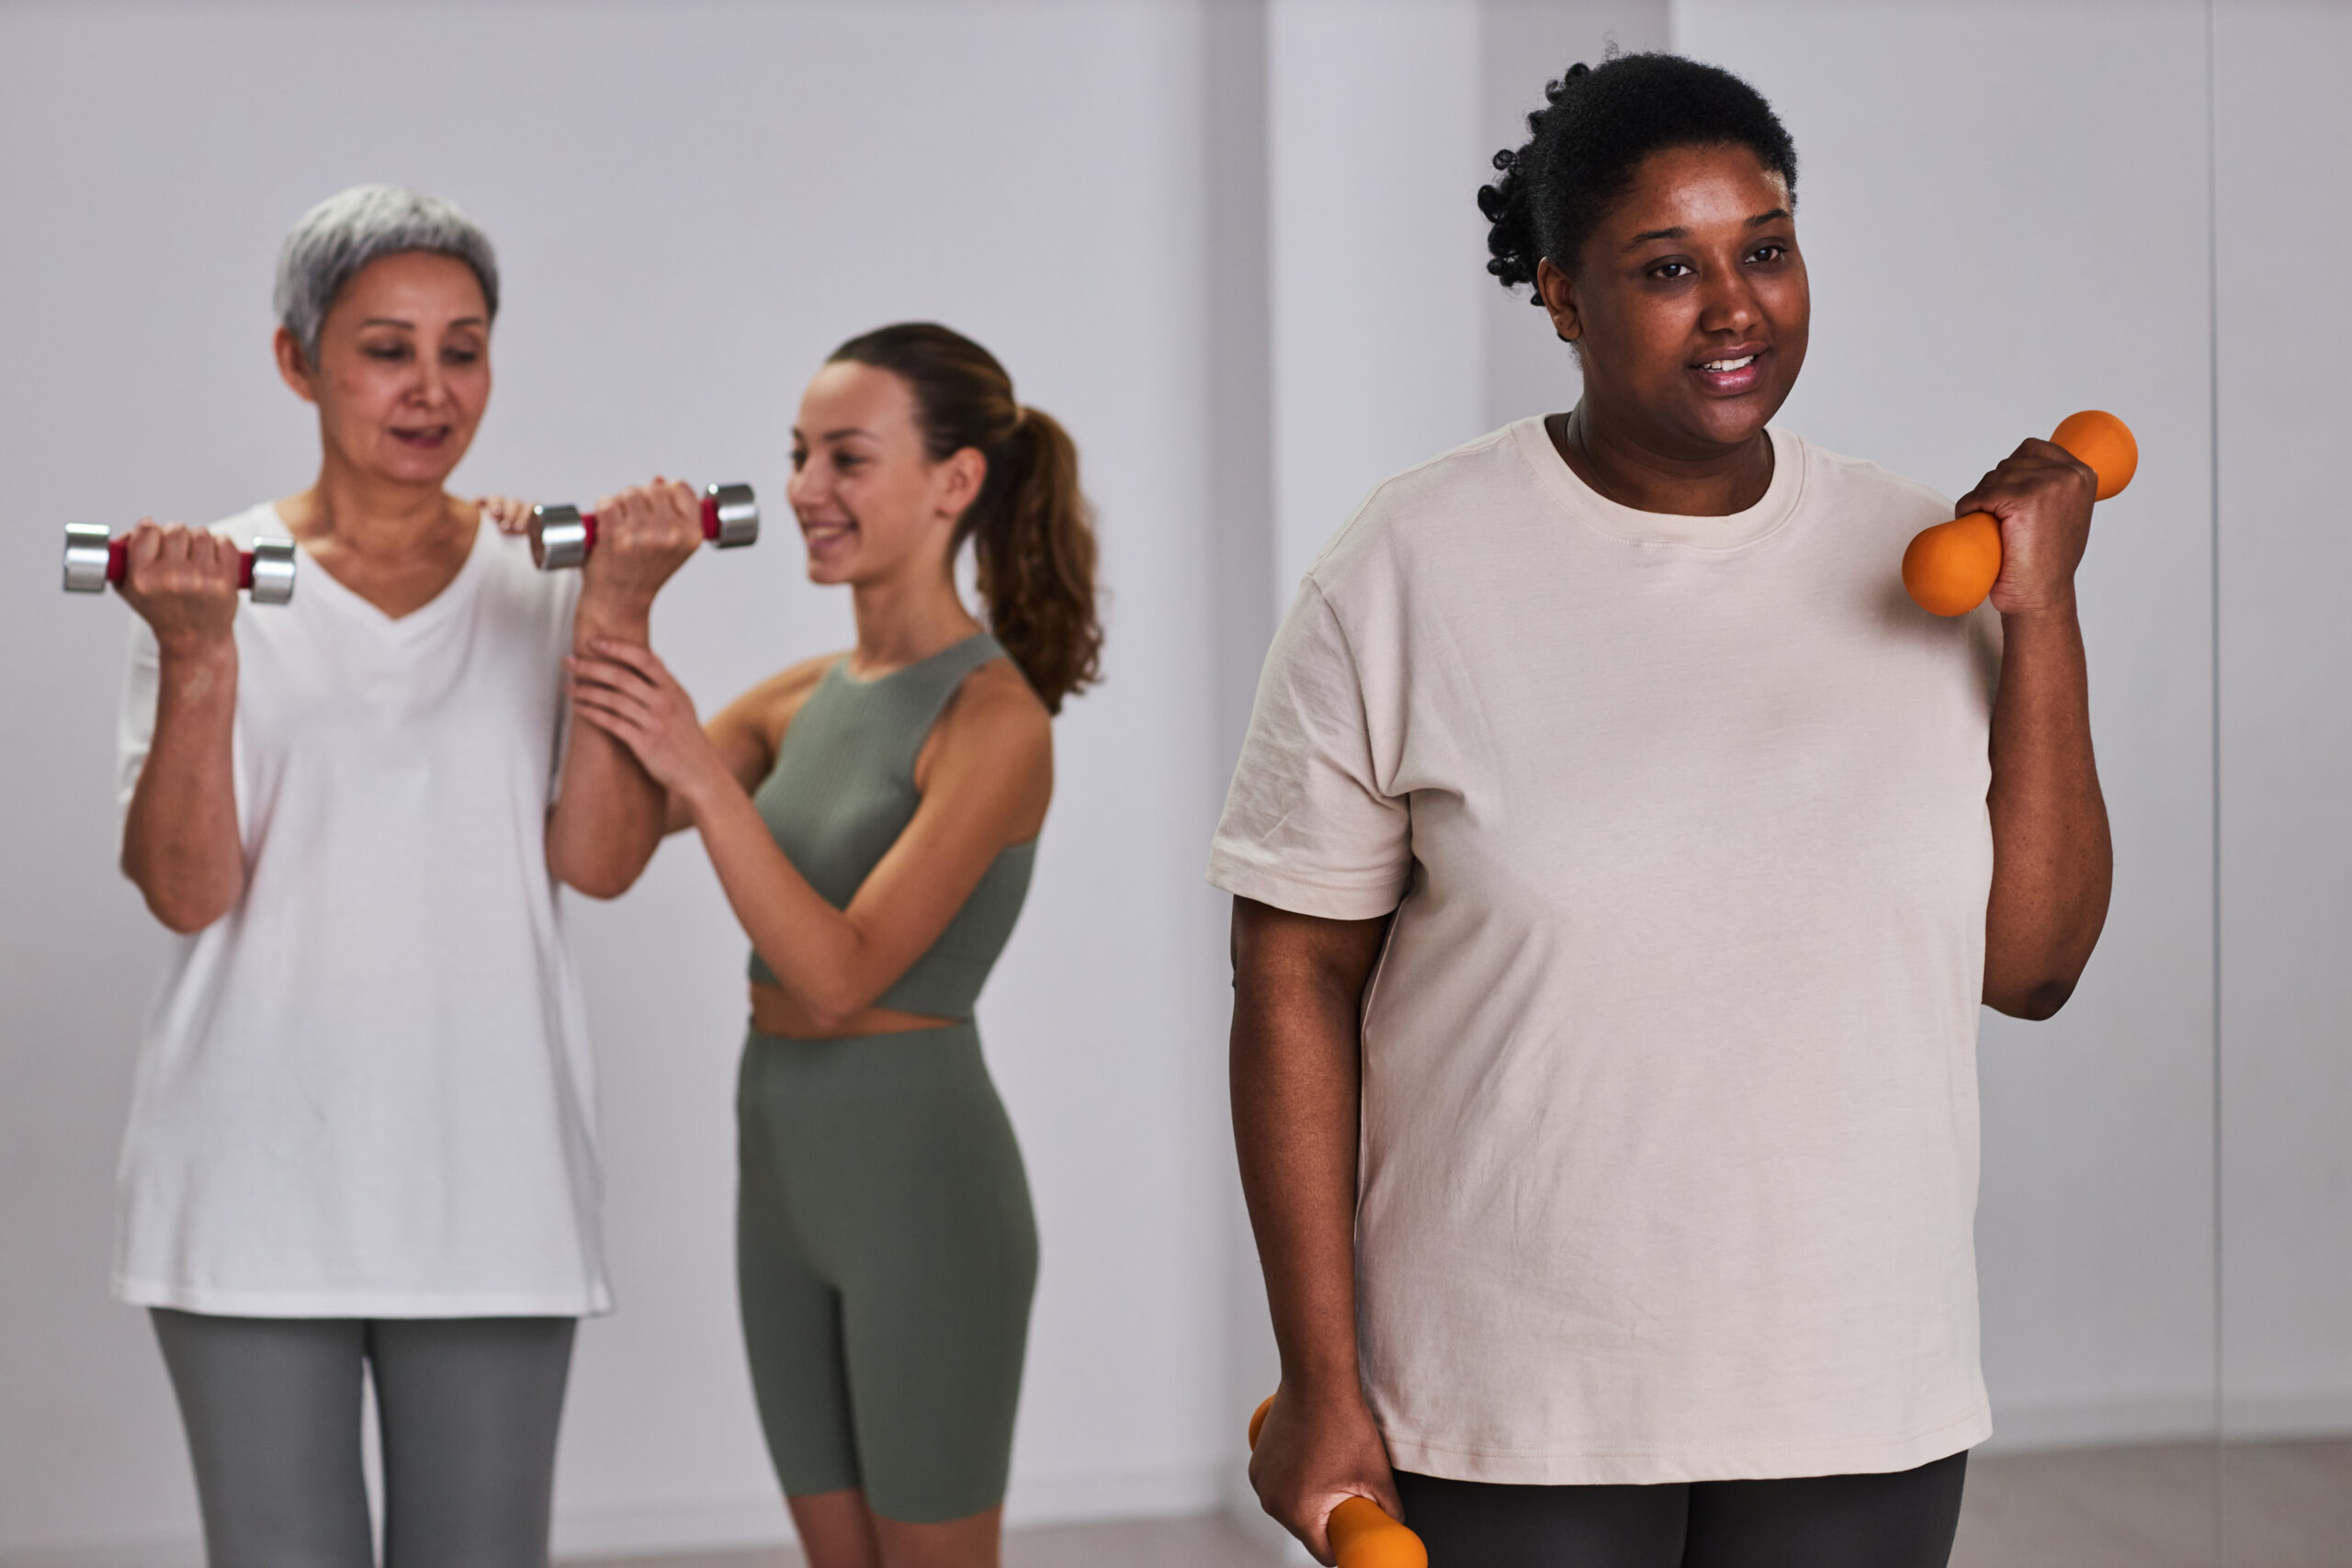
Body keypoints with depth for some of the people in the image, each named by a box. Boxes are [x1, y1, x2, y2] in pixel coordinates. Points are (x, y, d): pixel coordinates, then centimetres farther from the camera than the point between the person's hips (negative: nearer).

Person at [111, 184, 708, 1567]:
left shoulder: (543, 580, 5)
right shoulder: (210, 581, 1)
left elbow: (600, 860, -5)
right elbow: (185, 891, -7)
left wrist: (613, 622, -14)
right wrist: (197, 661, -19)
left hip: (490, 1179, 2)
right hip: (259, 1179, -1)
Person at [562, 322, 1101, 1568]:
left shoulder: (995, 715, -14)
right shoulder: (803, 696, 8)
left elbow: (839, 975, -21)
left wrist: (706, 778, -30)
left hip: (921, 1170, -7)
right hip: (785, 1172, 7)